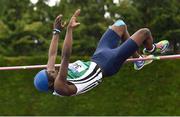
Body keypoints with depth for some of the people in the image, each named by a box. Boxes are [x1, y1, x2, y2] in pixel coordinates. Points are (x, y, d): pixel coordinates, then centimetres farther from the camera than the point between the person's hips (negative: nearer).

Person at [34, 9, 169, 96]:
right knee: (144, 32, -3)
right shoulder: (60, 87, -35)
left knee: (121, 24, 17)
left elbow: (52, 54, 3)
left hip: (95, 59, 8)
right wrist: (69, 29, -53)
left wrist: (57, 31, 5)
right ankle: (152, 50, 34)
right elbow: (65, 57, -47)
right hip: (106, 64, -8)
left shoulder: (50, 76, -13)